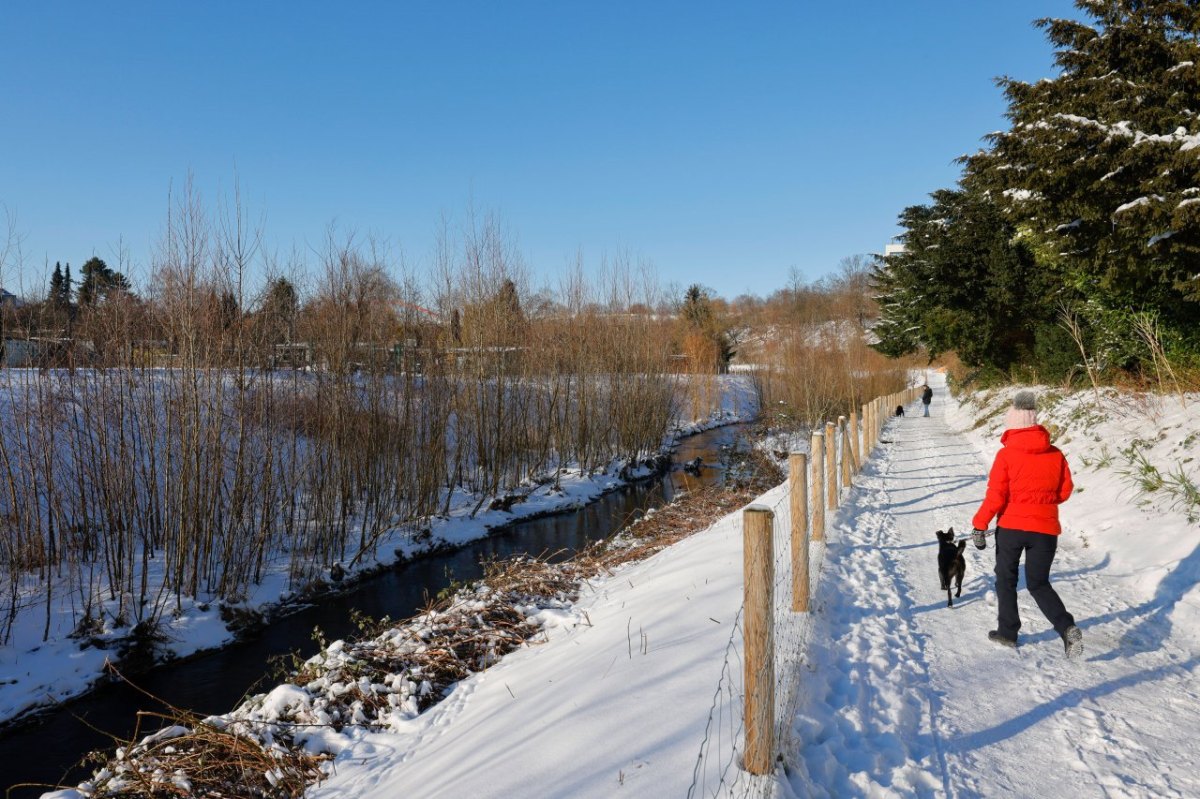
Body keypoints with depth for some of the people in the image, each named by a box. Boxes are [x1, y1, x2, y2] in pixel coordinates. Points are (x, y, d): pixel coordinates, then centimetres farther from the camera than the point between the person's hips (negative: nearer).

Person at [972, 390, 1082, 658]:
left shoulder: (1006, 454, -11)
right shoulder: (1055, 454, 0)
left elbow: (995, 495, -14)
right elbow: (1065, 490, 8)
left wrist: (979, 525, -8)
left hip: (1011, 526, -3)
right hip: (1045, 528, 3)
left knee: (1006, 579, 16)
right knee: (1039, 584, 12)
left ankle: (1007, 632, 20)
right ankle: (1067, 627, -9)